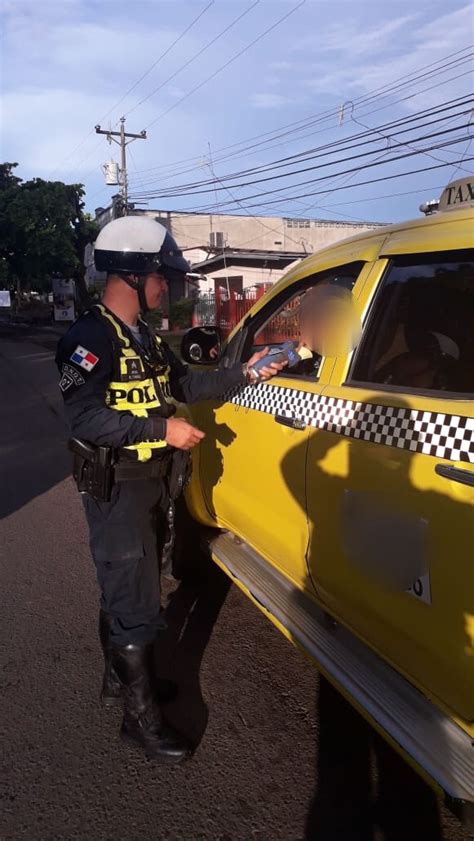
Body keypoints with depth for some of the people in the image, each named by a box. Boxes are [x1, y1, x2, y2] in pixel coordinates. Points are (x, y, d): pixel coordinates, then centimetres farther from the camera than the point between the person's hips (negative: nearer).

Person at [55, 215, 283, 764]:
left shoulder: (144, 336, 11)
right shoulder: (90, 337, -19)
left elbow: (183, 385, 17)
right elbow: (84, 417, -28)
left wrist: (243, 373, 10)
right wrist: (163, 428, -29)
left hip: (151, 481, 9)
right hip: (115, 489, -9)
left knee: (126, 589, 21)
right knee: (135, 603, -1)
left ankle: (120, 679, 39)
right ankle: (140, 715, 15)